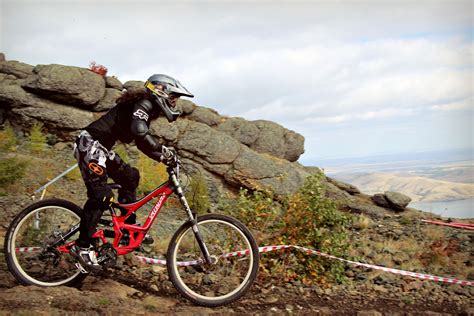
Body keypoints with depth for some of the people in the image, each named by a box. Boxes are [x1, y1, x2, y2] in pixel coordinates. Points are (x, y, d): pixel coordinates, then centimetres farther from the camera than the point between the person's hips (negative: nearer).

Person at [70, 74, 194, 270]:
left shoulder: (147, 109, 17)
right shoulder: (144, 104, -13)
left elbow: (143, 143, 20)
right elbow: (139, 131, -34)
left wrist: (165, 158, 11)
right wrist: (164, 152, -27)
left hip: (101, 149, 11)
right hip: (89, 145, -11)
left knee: (130, 177, 15)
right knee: (101, 195, -17)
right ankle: (82, 247, -10)